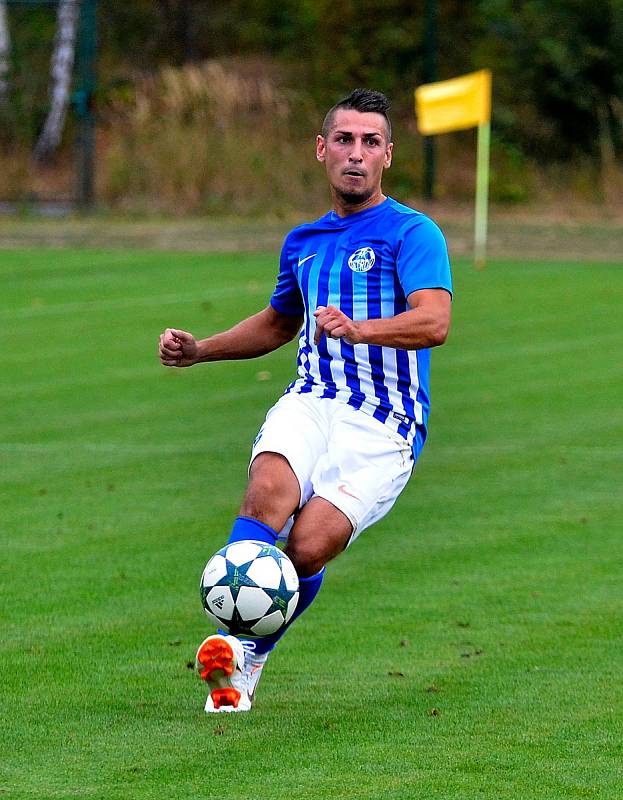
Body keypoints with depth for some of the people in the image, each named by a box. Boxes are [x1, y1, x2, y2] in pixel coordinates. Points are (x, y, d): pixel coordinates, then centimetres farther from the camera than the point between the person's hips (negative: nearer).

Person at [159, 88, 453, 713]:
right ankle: (227, 638, -34)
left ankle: (252, 656, 3)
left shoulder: (413, 233, 0)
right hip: (311, 401, 4)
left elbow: (434, 322, -17)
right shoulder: (303, 242, 21)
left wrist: (357, 330, -34)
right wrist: (199, 350, 27)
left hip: (383, 426, -4)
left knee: (308, 544, -22)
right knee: (270, 487, -30)